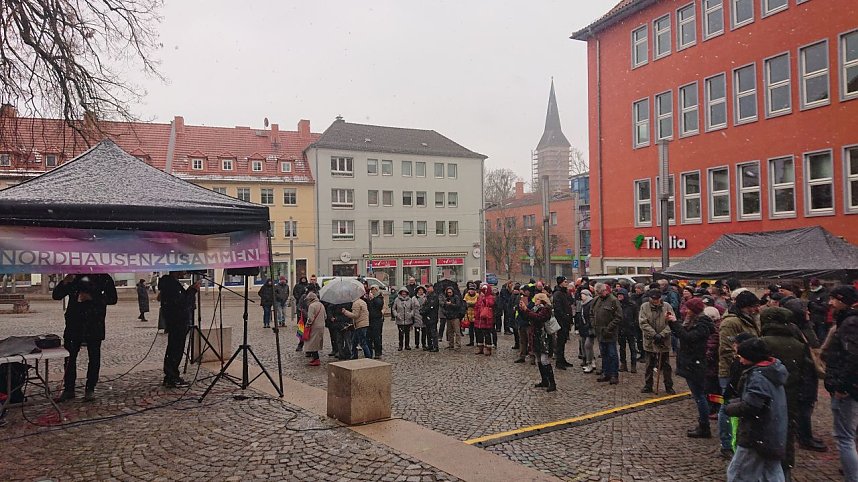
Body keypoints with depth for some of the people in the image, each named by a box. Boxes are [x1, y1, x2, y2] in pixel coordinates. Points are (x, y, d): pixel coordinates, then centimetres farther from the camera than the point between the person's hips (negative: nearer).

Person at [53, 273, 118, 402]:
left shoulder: (103, 278, 1)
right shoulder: (73, 278, 10)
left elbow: (112, 298, -3)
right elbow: (56, 295, 9)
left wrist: (92, 298, -15)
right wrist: (65, 282, -9)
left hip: (94, 325, -2)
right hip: (74, 322, 3)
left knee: (94, 356, 2)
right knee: (70, 356, 3)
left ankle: (90, 389, 13)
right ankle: (68, 389, 15)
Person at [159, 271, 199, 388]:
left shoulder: (168, 282, 14)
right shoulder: (172, 284, -18)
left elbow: (181, 299, 18)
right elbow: (182, 303, -22)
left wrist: (190, 290, 8)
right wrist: (193, 291, -14)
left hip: (176, 321, 11)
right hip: (177, 321, -11)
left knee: (173, 350, 15)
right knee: (175, 351, -5)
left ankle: (170, 378, 22)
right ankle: (172, 379, 1)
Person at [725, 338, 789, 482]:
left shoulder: (758, 376, -22)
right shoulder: (773, 371, 8)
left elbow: (750, 407, -27)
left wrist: (730, 408, -10)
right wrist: (736, 402, 4)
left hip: (757, 437, -9)